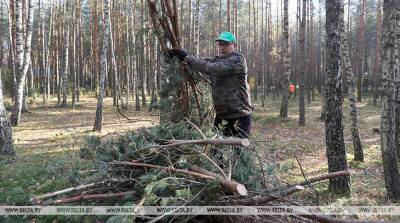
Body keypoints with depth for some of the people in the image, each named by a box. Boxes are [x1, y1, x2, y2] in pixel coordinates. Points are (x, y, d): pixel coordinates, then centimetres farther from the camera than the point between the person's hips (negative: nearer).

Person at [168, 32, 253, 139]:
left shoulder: (237, 60, -12)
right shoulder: (216, 60, 14)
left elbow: (211, 68, -23)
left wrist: (187, 57, -18)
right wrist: (178, 54, -12)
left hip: (240, 116, -7)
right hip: (221, 115, 7)